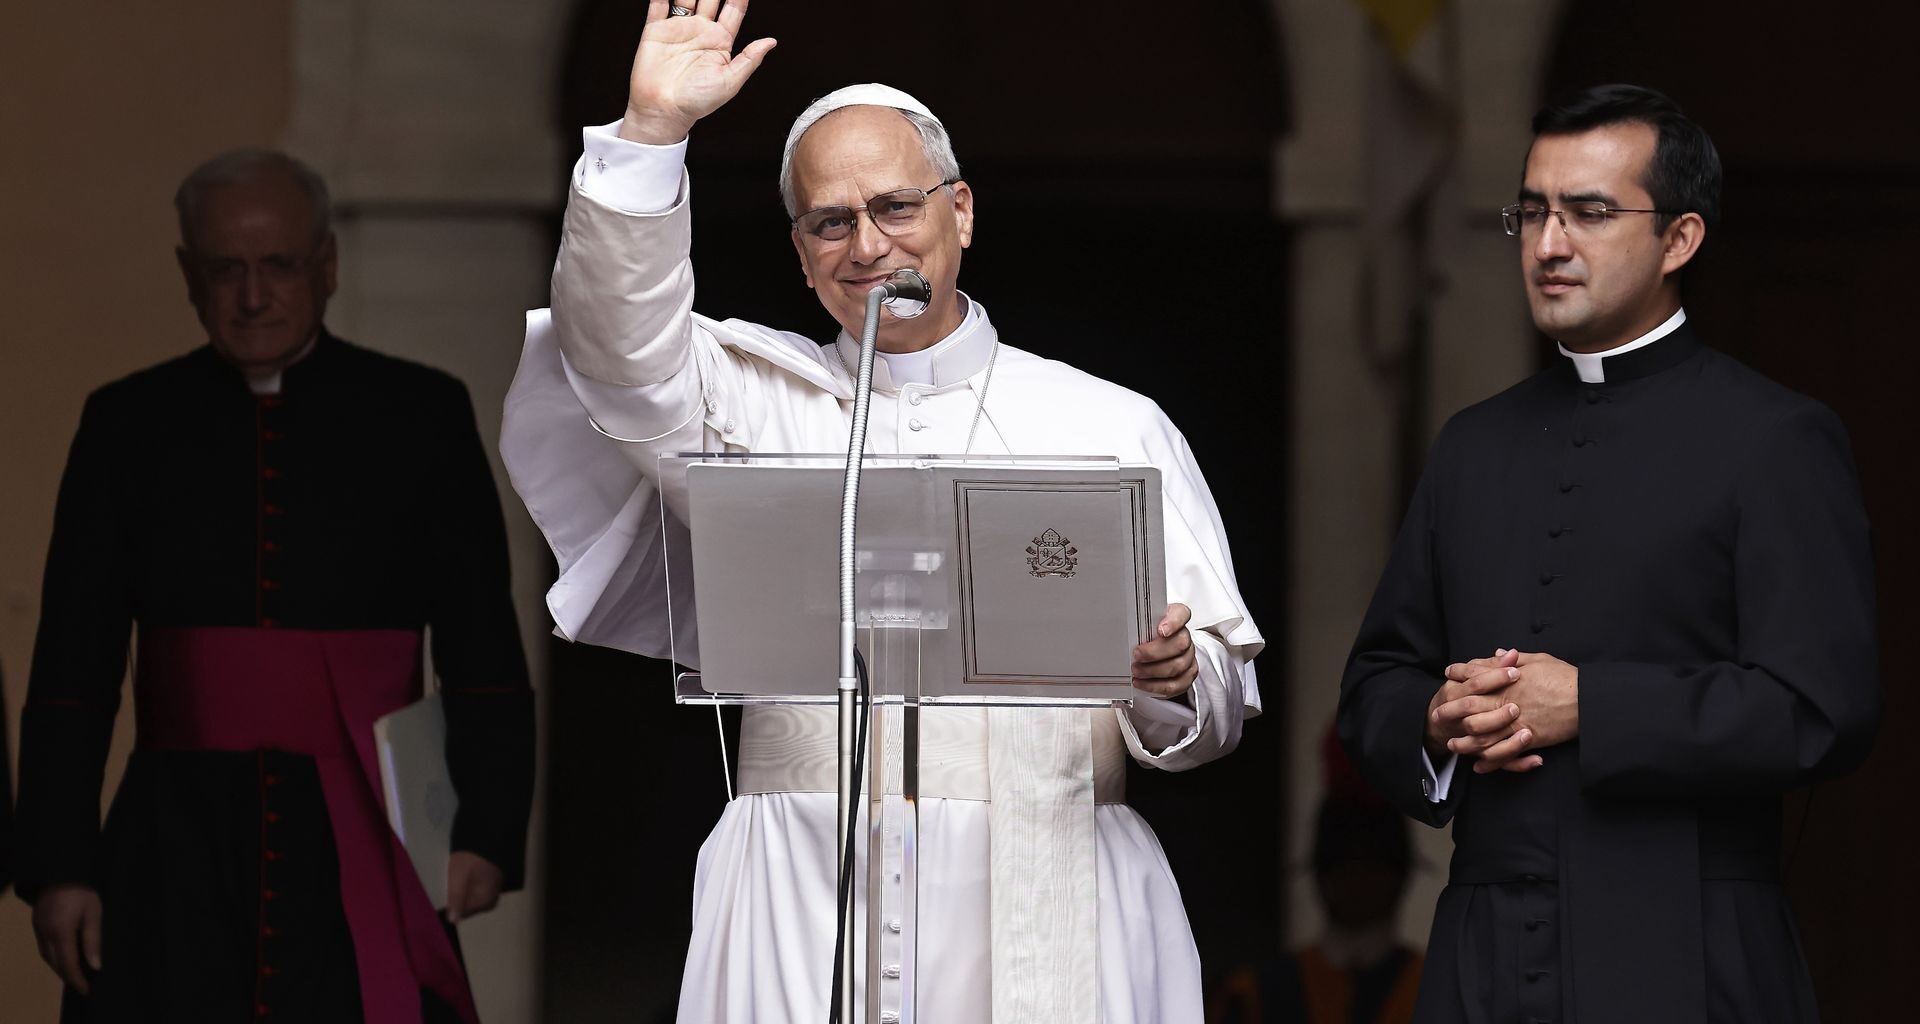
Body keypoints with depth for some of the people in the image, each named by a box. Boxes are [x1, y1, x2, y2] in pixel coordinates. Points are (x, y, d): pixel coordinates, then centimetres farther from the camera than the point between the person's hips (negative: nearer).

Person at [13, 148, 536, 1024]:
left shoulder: (421, 417, 6)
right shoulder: (128, 425, 8)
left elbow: (484, 657, 2)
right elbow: (71, 670, 7)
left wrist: (485, 833, -8)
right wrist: (58, 866, 0)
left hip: (360, 851, -1)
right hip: (180, 846, 1)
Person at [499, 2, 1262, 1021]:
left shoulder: (1114, 429, 11)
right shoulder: (755, 397, 13)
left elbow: (1225, 703, 9)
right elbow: (620, 345, -6)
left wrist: (1175, 680, -13)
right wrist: (652, 130, -13)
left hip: (1049, 912, 0)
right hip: (806, 908, 0)